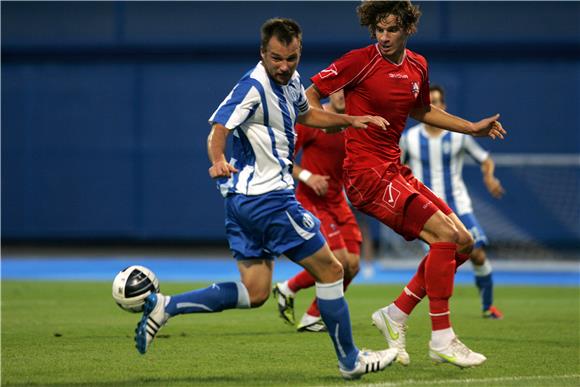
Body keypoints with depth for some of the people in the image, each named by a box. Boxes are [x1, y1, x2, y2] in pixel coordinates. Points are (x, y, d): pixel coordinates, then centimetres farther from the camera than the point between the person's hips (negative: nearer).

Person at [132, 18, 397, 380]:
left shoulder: (291, 82, 11)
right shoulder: (254, 87, -17)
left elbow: (306, 114, 31)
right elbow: (218, 129, -24)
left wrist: (351, 120, 22)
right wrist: (218, 160, -44)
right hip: (267, 198, -10)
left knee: (254, 293, 8)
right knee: (330, 271, 1)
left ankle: (164, 306, 2)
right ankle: (350, 361, 11)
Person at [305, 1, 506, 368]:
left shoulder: (418, 66, 10)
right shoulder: (361, 61, -11)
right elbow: (310, 94, -5)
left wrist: (473, 128, 23)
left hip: (395, 170, 8)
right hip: (367, 173, -8)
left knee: (463, 242, 3)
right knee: (445, 234, -19)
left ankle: (397, 314, 9)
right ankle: (441, 339, -15)